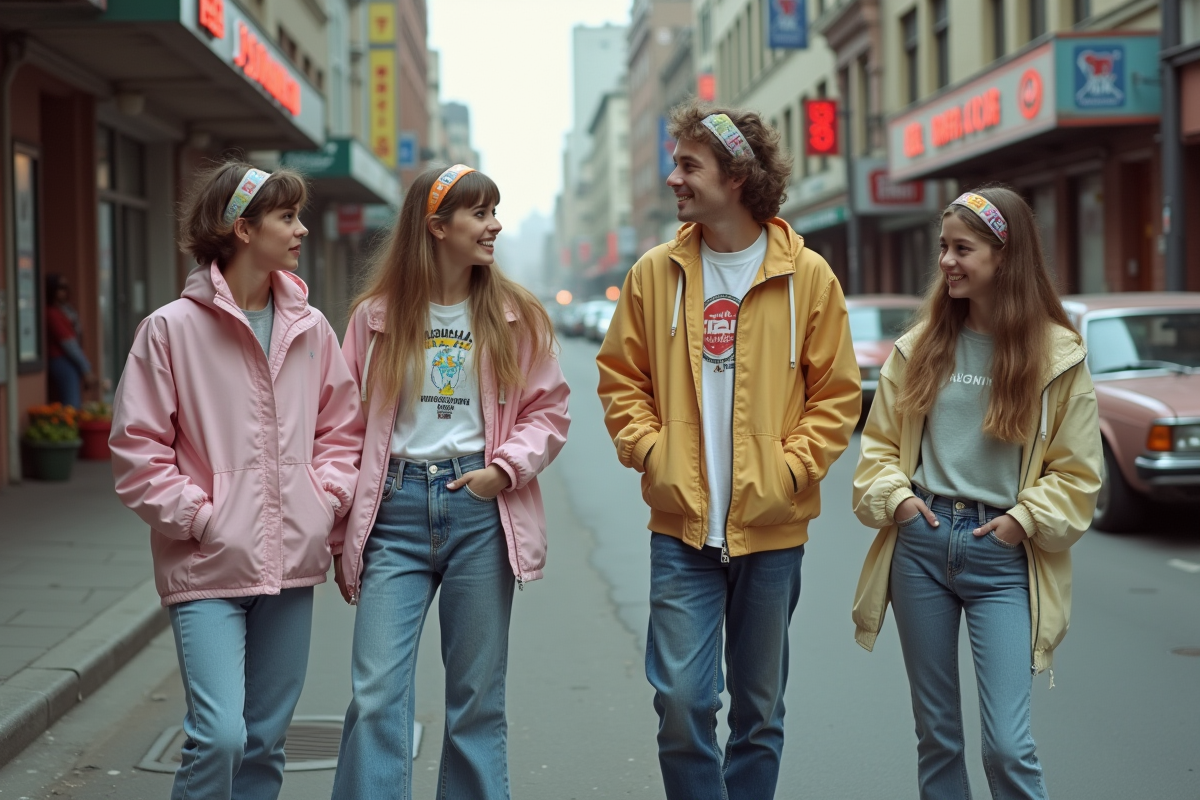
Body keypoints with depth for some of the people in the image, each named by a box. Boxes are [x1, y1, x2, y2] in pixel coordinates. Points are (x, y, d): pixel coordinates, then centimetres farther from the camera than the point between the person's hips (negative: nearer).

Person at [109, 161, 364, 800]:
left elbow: (341, 429, 16)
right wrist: (197, 517, -10)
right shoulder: (171, 328, -7)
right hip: (208, 567, -5)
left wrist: (327, 500, 2)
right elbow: (137, 449, -6)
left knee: (266, 738, 12)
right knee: (219, 735, -14)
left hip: (291, 560, 5)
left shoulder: (310, 328, 7)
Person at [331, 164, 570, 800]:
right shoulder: (378, 315, 3)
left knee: (478, 698, 8)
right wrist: (342, 532, 4)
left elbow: (548, 410, 8)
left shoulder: (515, 317, 5)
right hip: (396, 506, -1)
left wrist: (505, 468, -10)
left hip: (479, 506, 1)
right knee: (377, 695, -6)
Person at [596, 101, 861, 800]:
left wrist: (790, 467, -9)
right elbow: (621, 379, 10)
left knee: (760, 709, 11)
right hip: (682, 524, 0)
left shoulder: (808, 276, -1)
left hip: (772, 528, 0)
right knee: (681, 701, -6)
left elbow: (837, 396, 2)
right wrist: (648, 449, -4)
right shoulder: (655, 273, 3)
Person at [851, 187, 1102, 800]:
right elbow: (879, 441, 12)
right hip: (921, 542, 3)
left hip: (1003, 554, -3)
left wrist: (1025, 519, -11)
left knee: (1007, 744, -9)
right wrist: (894, 496, -4)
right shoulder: (921, 346, 6)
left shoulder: (1058, 356, -2)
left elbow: (1076, 472, 1)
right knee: (935, 732, 12)